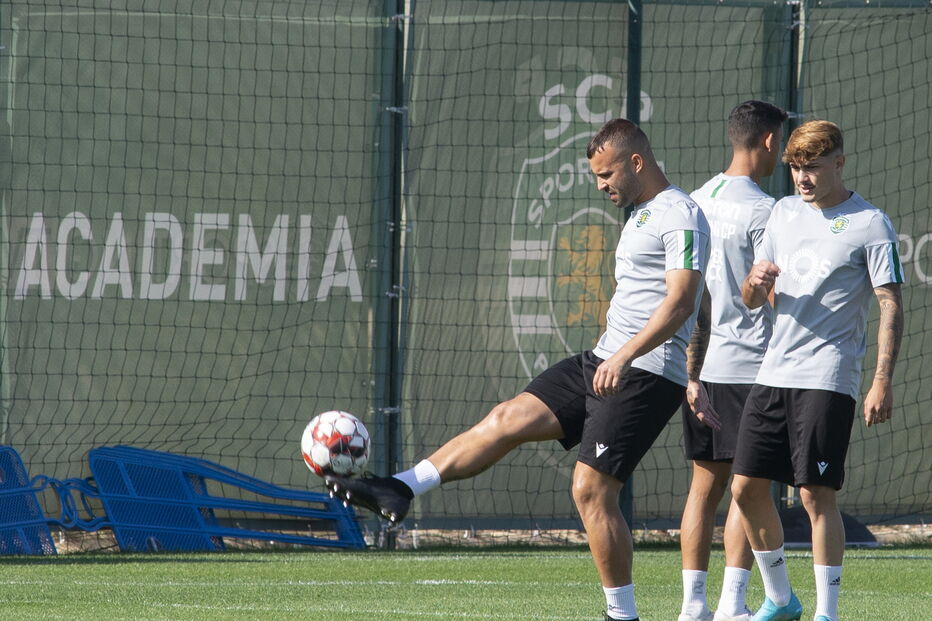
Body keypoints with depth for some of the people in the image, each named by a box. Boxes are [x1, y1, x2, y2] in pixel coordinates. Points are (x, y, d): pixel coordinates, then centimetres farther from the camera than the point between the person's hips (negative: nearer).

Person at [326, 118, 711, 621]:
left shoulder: (680, 216, -12)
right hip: (605, 361, 10)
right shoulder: (640, 215, 19)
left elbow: (680, 301, -23)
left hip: (645, 373, -10)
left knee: (591, 490, -12)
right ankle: (399, 491, -3)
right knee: (508, 419, 1)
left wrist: (624, 356, -31)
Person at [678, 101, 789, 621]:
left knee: (706, 486, 9)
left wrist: (690, 373, 17)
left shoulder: (697, 202, 12)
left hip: (699, 364, 7)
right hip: (750, 365, -7)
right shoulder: (762, 210, -11)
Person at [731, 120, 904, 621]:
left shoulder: (870, 224, -4)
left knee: (816, 492, -10)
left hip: (828, 378, -6)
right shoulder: (784, 213, 14)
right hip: (773, 372, 6)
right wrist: (756, 283, -7)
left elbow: (890, 306, -7)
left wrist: (883, 381, -16)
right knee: (746, 486, 4)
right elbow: (751, 299, 18)